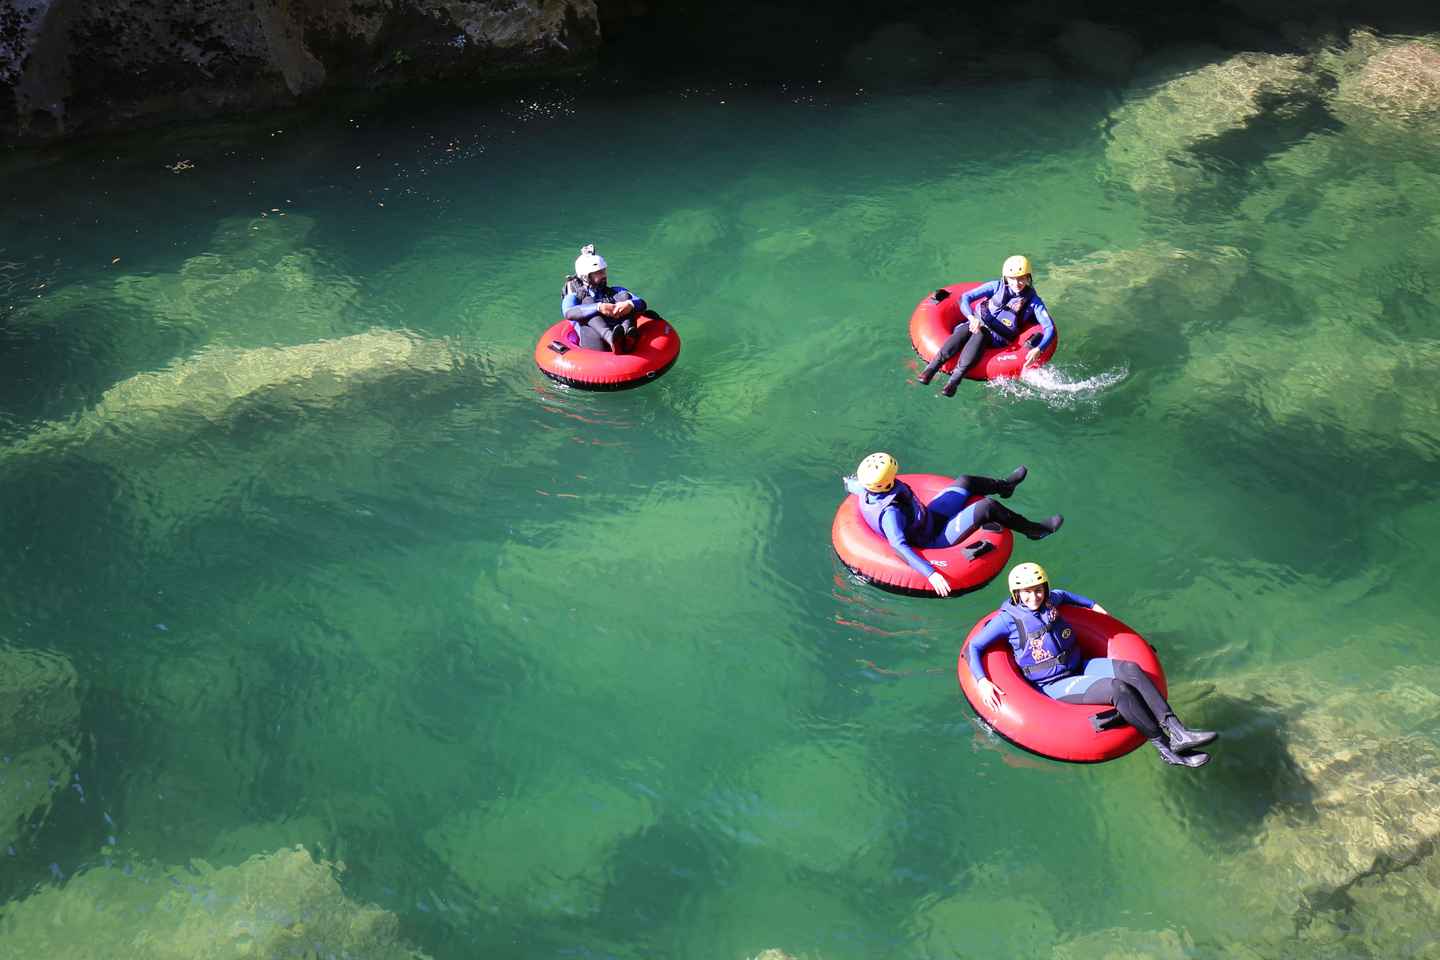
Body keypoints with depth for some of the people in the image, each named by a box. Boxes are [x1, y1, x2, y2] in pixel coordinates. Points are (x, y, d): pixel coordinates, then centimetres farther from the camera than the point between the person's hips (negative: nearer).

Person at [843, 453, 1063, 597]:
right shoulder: (890, 513, -40)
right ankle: (1034, 530, 10)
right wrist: (931, 574, -53)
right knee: (987, 506, -15)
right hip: (936, 538, -9)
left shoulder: (866, 489, -17)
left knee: (965, 482, 19)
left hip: (929, 516, 9)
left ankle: (1005, 485, 51)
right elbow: (899, 546, -48)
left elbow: (850, 483, 3)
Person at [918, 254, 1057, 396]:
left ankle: (954, 380, -52)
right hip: (977, 324, 2)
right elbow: (965, 298, -4)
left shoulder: (1033, 301, -3)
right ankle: (931, 368, -45)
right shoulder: (997, 287, 1)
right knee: (964, 330, -34)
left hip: (999, 339, -2)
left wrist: (1038, 349, -28)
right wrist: (972, 318, -25)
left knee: (980, 333, -36)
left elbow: (1050, 328, -9)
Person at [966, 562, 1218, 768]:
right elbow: (973, 647, -12)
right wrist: (982, 682, -24)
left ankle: (1178, 733, -29)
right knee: (1118, 689, -30)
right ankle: (1166, 749, -25)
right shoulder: (1008, 618, -12)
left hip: (1079, 667, 7)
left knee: (1130, 669, -21)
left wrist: (1093, 605, 30)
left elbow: (1064, 595, 32)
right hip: (1054, 685, -7)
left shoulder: (1051, 600, 6)